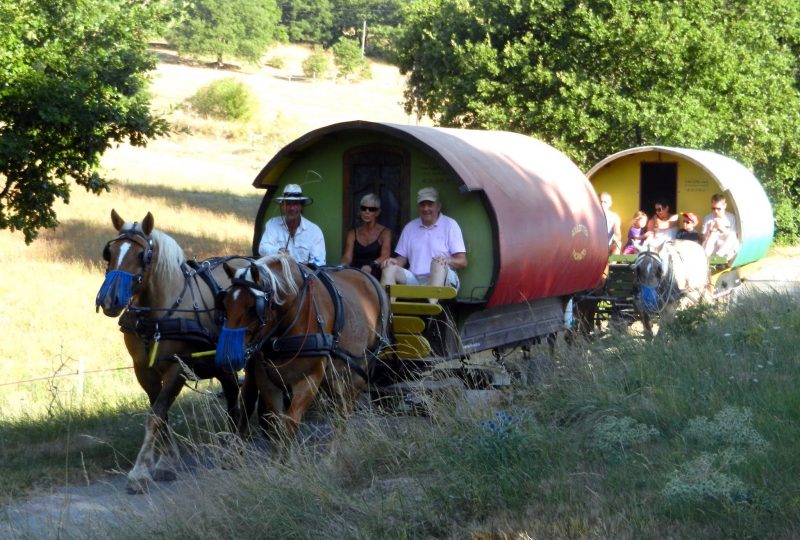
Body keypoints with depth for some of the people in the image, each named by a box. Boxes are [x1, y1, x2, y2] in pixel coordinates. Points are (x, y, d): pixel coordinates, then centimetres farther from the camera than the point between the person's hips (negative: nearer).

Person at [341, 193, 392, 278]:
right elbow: (347, 257, 3)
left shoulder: (385, 232, 5)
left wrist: (371, 266, -34)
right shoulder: (352, 233, 16)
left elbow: (385, 256, -12)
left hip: (376, 277, -2)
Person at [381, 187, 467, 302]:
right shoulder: (410, 227, 16)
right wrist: (395, 262, -6)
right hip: (414, 279, 4)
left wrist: (446, 261, -24)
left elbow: (462, 262, -1)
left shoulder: (450, 224, 5)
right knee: (390, 268, -19)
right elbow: (402, 258, 19)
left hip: (442, 279, -4)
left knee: (438, 263, -36)